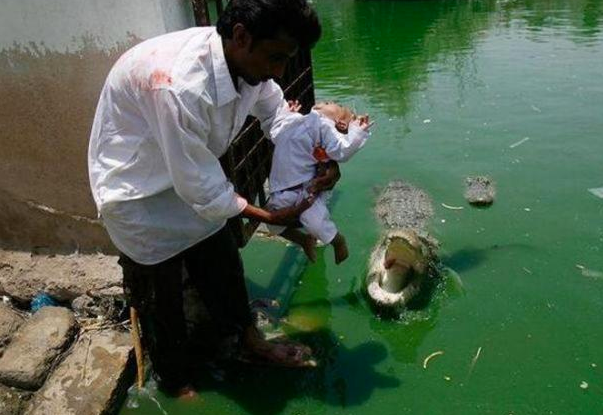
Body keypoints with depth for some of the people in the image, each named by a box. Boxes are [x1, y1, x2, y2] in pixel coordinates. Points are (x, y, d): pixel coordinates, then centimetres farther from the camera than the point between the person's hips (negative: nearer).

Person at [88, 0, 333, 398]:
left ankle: (250, 339, 40)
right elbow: (199, 184, -31)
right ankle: (178, 384, 34)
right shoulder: (180, 85, -40)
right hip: (139, 192, -7)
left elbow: (276, 111, 1)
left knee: (223, 264, 17)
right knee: (160, 297, 9)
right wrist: (268, 216, -20)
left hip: (195, 176, 7)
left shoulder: (246, 60, -16)